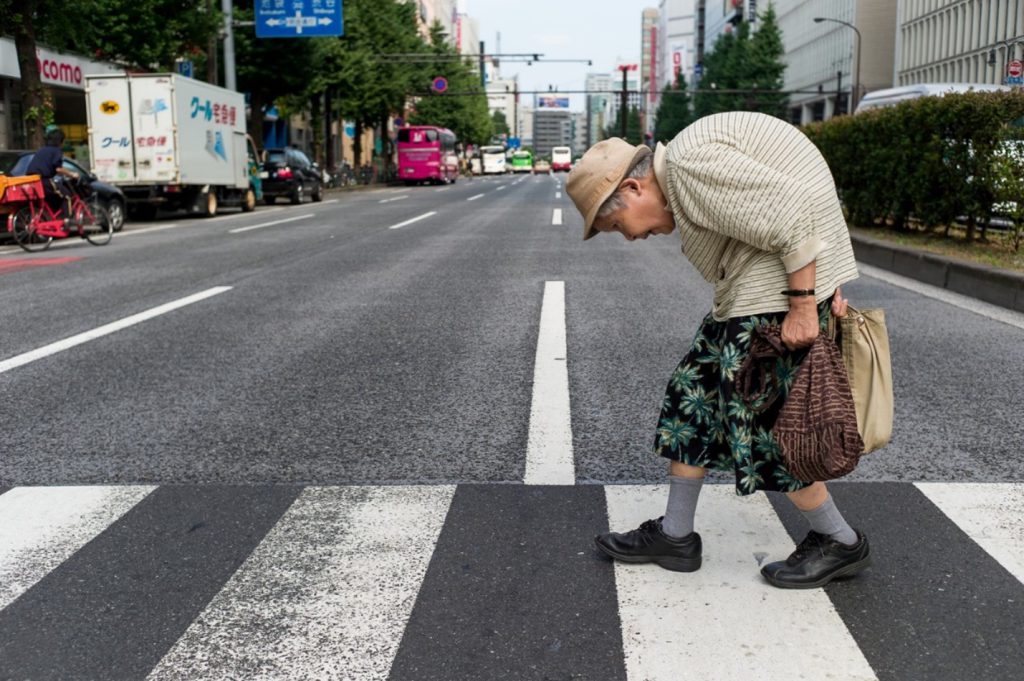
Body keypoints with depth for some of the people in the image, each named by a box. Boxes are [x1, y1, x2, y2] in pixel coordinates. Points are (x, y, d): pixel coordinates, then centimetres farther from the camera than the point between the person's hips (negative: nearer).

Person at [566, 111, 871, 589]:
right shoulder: (683, 180, 15)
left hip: (781, 290, -11)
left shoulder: (688, 161, -16)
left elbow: (790, 212, -22)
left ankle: (841, 543, 17)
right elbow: (793, 209, 17)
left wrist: (803, 306, -20)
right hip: (751, 296, 11)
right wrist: (829, 290, 10)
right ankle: (675, 536, 22)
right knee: (696, 393, 12)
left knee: (759, 416, -2)